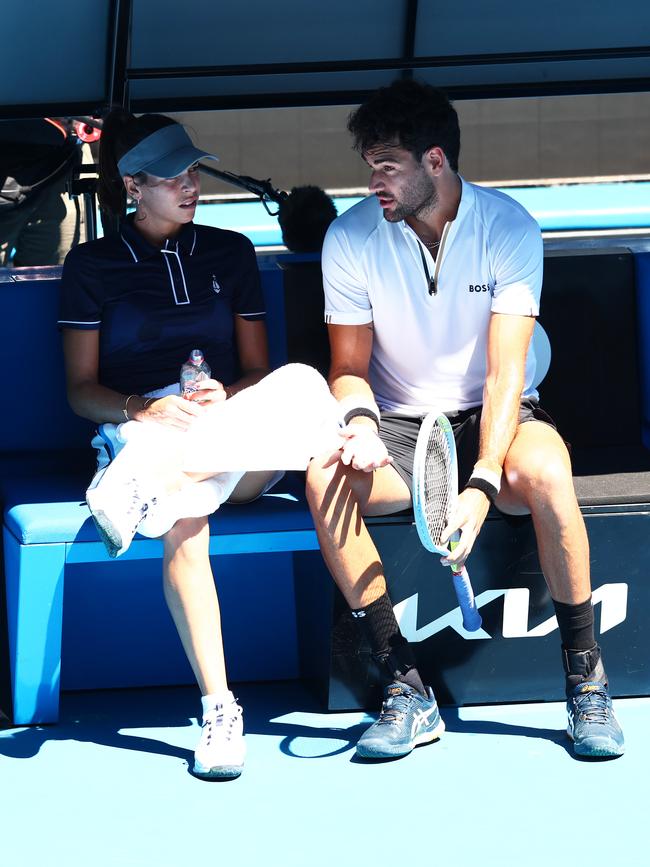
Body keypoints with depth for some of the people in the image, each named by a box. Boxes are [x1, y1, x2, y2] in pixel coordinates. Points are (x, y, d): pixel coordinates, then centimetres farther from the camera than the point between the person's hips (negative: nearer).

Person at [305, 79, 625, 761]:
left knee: (543, 471, -37)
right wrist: (360, 421, -25)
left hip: (492, 419, -2)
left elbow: (505, 373, -19)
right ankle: (406, 691, -25)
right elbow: (350, 367, 1)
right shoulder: (350, 238, -6)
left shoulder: (509, 229, -12)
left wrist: (480, 486, -33)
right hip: (401, 425, 2)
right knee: (325, 476, -31)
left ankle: (586, 680, -20)